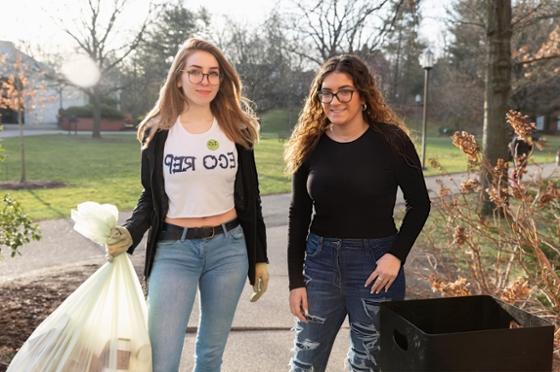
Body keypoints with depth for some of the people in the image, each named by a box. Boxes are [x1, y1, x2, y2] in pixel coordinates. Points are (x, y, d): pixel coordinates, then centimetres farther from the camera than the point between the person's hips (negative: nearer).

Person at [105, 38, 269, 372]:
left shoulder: (236, 129, 4)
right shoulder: (158, 131, 0)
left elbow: (250, 199, 8)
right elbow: (151, 196, 7)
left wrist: (260, 258, 7)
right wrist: (130, 232, -13)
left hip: (229, 248, 2)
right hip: (173, 250, -1)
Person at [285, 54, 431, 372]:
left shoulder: (391, 140, -8)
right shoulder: (310, 145, 1)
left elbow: (420, 203, -1)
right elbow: (299, 217, 4)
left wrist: (396, 255, -13)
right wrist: (296, 280, 1)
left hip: (375, 262, -2)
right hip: (320, 261, 3)